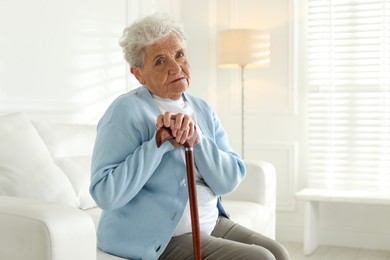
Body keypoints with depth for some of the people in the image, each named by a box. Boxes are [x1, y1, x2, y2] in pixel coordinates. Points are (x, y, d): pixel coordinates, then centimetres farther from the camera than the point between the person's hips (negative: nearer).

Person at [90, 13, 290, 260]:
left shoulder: (203, 110, 6)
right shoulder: (126, 112, -14)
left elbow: (230, 180, -4)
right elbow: (106, 194, -23)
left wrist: (196, 137, -20)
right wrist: (160, 141, -26)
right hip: (158, 239, -7)